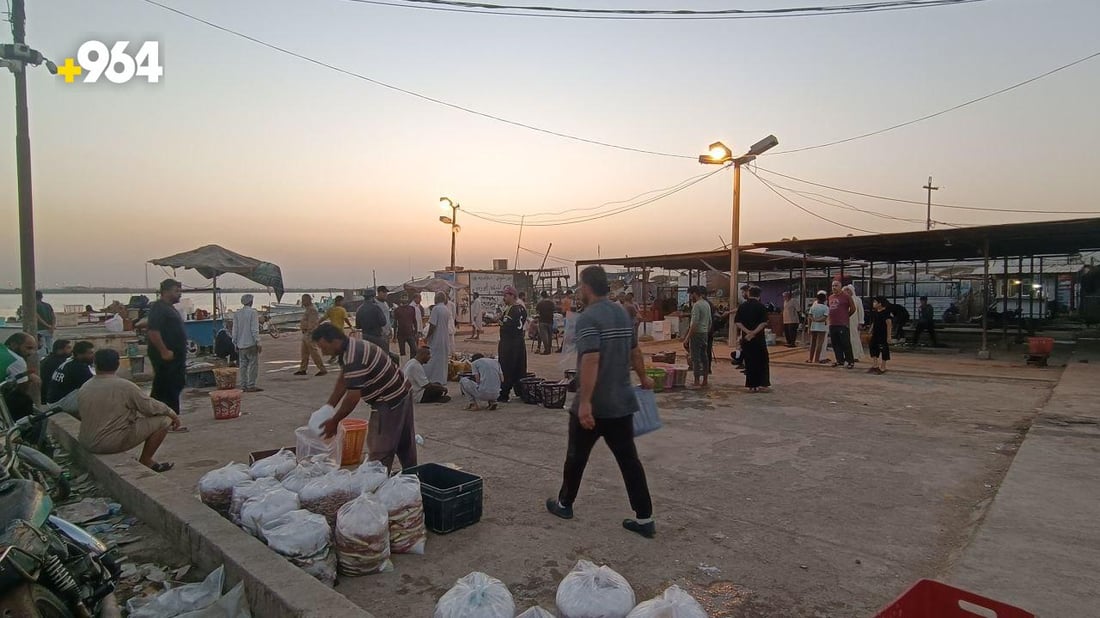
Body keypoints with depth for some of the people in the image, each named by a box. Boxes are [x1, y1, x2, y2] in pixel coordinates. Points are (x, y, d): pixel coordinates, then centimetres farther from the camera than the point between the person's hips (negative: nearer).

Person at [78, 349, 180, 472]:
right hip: (114, 442, -7)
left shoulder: (83, 389, 4)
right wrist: (172, 414, 8)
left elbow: (82, 415, 16)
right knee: (164, 420, -3)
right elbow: (150, 407, -10)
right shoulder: (125, 386, -16)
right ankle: (145, 461, 7)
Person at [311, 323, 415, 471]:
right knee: (405, 447, 21)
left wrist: (334, 422, -12)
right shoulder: (352, 346, 5)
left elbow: (353, 398, -24)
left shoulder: (354, 359, -27)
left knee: (380, 454, -1)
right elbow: (342, 381, 11)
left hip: (389, 404, -10)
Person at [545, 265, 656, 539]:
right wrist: (643, 377, 36)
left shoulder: (588, 317, -17)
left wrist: (584, 402, -30)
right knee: (629, 459, 8)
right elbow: (634, 350, 21)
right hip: (622, 403, 6)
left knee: (577, 456, 13)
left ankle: (564, 504, 31)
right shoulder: (623, 313, 8)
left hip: (593, 405, -6)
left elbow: (591, 360, -28)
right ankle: (644, 518, 9)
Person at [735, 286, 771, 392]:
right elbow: (764, 323, -14)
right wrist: (754, 332, -14)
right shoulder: (761, 307, -5)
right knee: (762, 361, 10)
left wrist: (747, 331, -11)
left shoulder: (742, 306, 3)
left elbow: (737, 322, -5)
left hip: (746, 338, 2)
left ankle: (751, 385, 8)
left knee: (749, 362, 7)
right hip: (759, 338, -2)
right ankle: (762, 384, 9)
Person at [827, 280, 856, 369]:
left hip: (842, 325, -7)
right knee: (836, 344, 10)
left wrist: (846, 316, 10)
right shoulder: (830, 297, 15)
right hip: (832, 324, 7)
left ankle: (850, 361, 2)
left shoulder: (846, 296, -4)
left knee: (845, 344, -5)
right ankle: (840, 360, 19)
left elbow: (853, 309, 0)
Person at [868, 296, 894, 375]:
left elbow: (889, 325, -16)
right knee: (873, 348, 10)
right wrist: (871, 332, 14)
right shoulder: (874, 313, 6)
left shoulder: (885, 313, -16)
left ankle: (883, 368, 12)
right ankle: (875, 366, 20)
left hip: (883, 335, -8)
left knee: (884, 351, 2)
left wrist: (888, 336, -17)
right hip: (875, 334, 8)